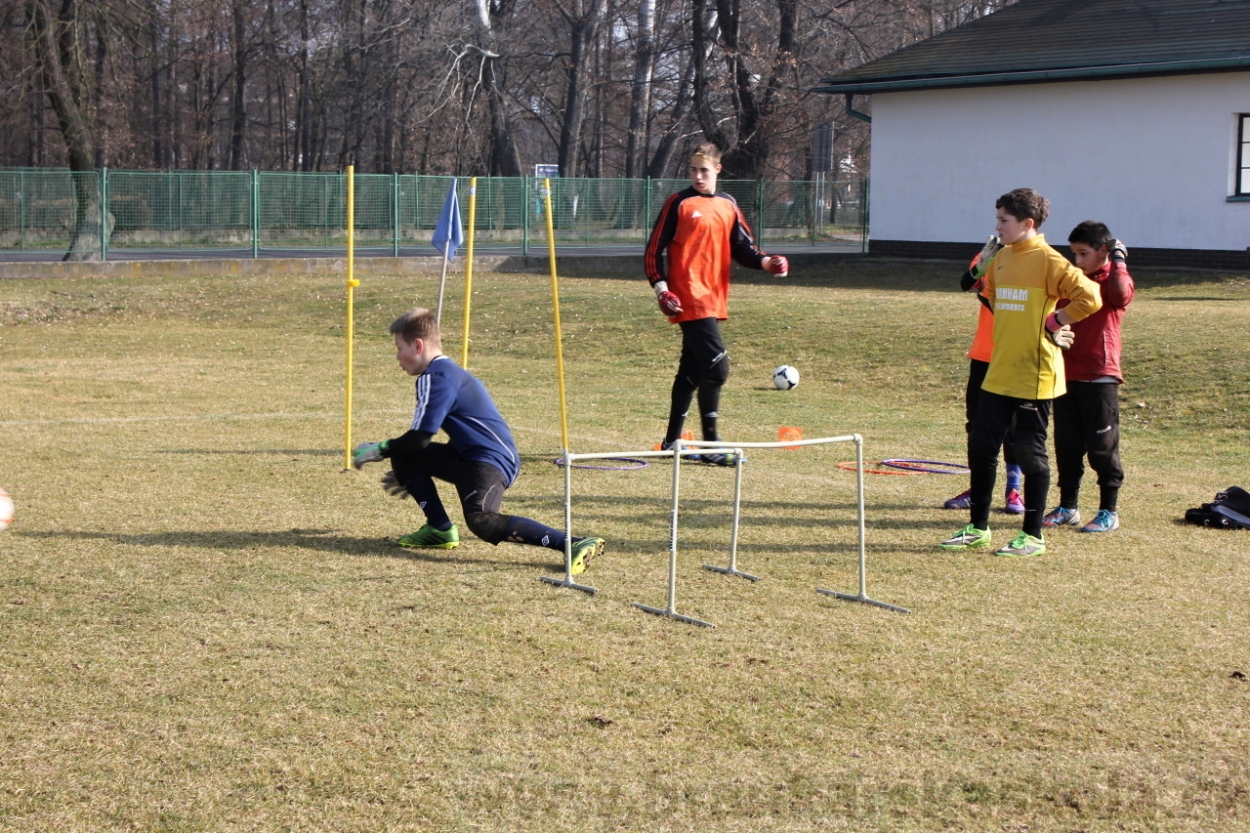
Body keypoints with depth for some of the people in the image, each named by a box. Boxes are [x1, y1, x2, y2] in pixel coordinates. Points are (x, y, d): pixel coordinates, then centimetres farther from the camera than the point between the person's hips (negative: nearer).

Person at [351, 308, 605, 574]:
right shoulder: (449, 372, 23)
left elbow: (420, 438, -13)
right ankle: (440, 530, 7)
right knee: (404, 455, 12)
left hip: (490, 462, -10)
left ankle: (576, 545, -38)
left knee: (481, 521, -32)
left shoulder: (434, 378, -9)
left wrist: (381, 450, 4)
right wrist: (410, 476, 36)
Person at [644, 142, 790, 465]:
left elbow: (741, 247, 16)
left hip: (714, 300, 7)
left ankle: (672, 442, 23)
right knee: (716, 365, -15)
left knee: (691, 371, 13)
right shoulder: (679, 204, -3)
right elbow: (656, 250, -4)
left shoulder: (728, 206, 14)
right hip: (689, 299, -7)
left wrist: (765, 262, -3)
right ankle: (710, 445, -10)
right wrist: (662, 289, -15)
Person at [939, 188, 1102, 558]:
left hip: (1034, 376, -8)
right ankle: (978, 527, 21)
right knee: (981, 446, 9)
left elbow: (1089, 297, -20)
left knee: (1030, 452, 1)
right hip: (998, 374, 8)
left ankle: (1033, 536, 11)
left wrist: (1054, 322, -11)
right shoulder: (1001, 259, 10)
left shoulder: (1048, 261, -13)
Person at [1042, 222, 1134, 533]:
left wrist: (1119, 261, -18)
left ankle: (1109, 512, 7)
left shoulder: (1113, 280, -6)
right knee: (1067, 445, 10)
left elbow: (1121, 292, -30)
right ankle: (1067, 507, 19)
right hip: (1067, 376, 7)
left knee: (1102, 447, 0)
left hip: (1100, 378, -7)